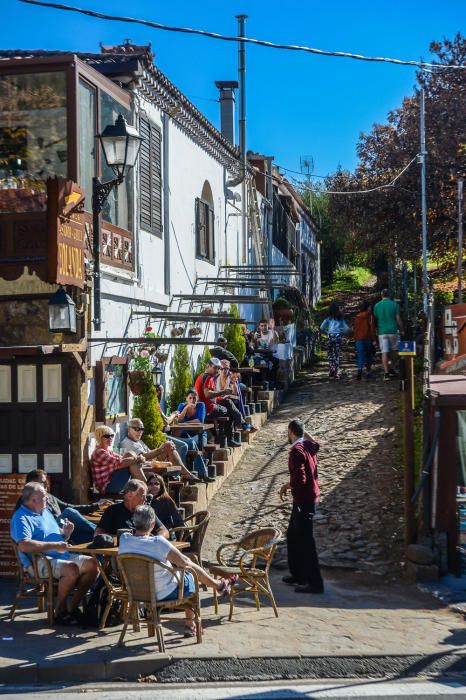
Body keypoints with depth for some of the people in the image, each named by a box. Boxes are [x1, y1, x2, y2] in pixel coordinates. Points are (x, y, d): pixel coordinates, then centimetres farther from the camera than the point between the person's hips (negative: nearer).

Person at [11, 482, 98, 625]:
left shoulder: (45, 512, 20)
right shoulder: (21, 518, -9)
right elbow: (23, 545, -27)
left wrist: (66, 533, 3)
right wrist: (55, 546, -26)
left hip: (61, 556, 9)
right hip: (39, 562, -9)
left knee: (92, 563, -8)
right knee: (71, 569, -33)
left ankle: (73, 607, -2)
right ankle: (60, 611, -14)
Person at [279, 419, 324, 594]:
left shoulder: (297, 451, -20)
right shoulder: (308, 446, 6)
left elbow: (300, 480, -28)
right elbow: (315, 444, 33)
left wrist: (286, 486, -10)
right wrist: (304, 433, 22)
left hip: (304, 501, -10)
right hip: (309, 497, 10)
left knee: (305, 541, -5)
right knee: (293, 536, 20)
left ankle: (315, 583, -3)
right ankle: (298, 574, 28)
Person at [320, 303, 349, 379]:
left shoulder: (328, 318, 4)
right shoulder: (340, 318, 7)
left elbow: (322, 328, -3)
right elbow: (346, 328, 1)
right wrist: (341, 334, 14)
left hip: (330, 336, -1)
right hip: (338, 337, 1)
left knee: (330, 354, 11)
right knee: (337, 355, 6)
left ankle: (332, 369, -6)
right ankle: (336, 373, 1)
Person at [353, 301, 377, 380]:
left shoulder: (357, 317, 7)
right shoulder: (370, 316, -7)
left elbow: (355, 329, 13)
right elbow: (372, 328, -9)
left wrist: (355, 338, 21)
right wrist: (373, 339, -5)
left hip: (358, 339, 2)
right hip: (367, 338, -2)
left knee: (360, 356, -2)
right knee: (368, 355, 11)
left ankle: (360, 369, -24)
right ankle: (368, 372, 15)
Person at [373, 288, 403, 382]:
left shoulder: (377, 306, 4)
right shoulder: (394, 304, -2)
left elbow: (375, 319, 11)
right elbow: (398, 319, -2)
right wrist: (401, 330, 9)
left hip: (382, 331, 1)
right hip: (393, 330, -1)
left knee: (384, 352, -2)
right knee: (394, 350, 17)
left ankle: (386, 373, -10)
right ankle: (391, 369, 18)